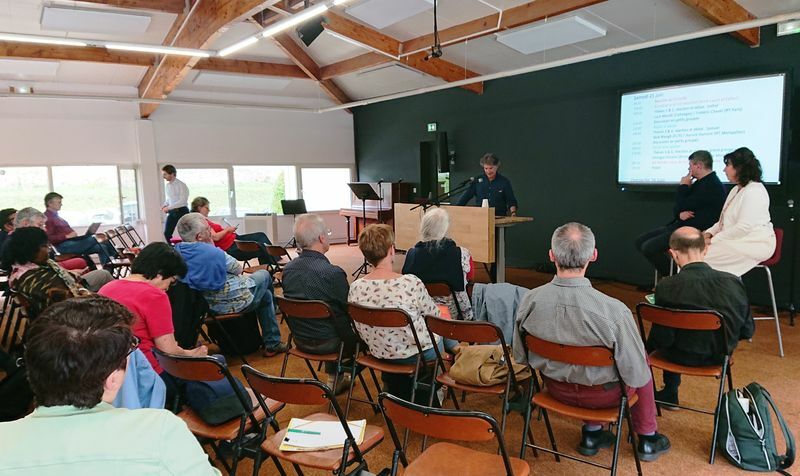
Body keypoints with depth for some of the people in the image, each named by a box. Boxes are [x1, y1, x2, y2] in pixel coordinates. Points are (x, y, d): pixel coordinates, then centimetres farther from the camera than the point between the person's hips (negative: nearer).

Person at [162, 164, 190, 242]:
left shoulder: (181, 185, -13)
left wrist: (168, 207, -22)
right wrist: (165, 205, 1)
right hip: (172, 212, 7)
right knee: (167, 233, 1)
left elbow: (183, 201, -20)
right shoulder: (168, 185, 9)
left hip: (181, 211, -7)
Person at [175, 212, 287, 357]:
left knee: (265, 294, 28)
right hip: (230, 303, -8)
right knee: (264, 275, 21)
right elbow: (238, 269, -9)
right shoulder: (213, 252, -28)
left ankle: (272, 344, 39)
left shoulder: (177, 251, -4)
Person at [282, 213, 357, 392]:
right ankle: (335, 379, 33)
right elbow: (350, 311, -15)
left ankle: (334, 379, 40)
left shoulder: (287, 269, -7)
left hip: (299, 339, 7)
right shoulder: (333, 273, -27)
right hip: (325, 343, -6)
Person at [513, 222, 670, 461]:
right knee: (642, 360, 29)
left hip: (555, 388, 3)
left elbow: (520, 356, -7)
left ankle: (592, 433, 38)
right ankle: (647, 439, 44)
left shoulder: (530, 300, -23)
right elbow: (636, 376, -21)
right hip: (603, 394, -3)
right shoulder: (614, 310, -33)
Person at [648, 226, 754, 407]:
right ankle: (669, 393, 50)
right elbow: (747, 331, -5)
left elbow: (664, 339, -20)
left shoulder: (666, 287, -25)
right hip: (720, 355, 4)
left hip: (683, 357, -3)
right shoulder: (734, 282, -16)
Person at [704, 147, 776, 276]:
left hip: (754, 245, -10)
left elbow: (743, 227, -23)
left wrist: (714, 240, -20)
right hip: (738, 241, 10)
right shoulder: (736, 189, 19)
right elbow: (724, 221, 21)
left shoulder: (754, 191, -15)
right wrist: (709, 233, 2)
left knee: (704, 255, -23)